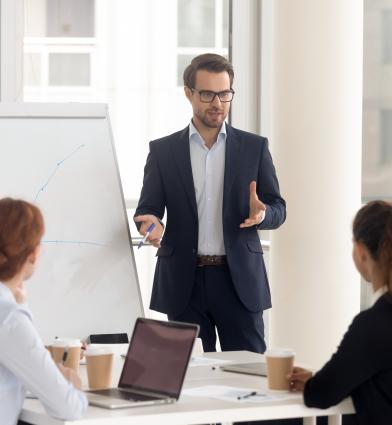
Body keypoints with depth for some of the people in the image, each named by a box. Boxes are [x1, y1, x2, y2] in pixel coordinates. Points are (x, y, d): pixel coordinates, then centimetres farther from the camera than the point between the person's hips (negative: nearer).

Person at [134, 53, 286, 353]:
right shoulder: (163, 151, 6)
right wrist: (151, 223, -19)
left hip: (240, 280, 0)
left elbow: (278, 209, 6)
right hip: (184, 282, 0)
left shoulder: (254, 147, 7)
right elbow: (147, 208, 5)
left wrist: (261, 214, -17)